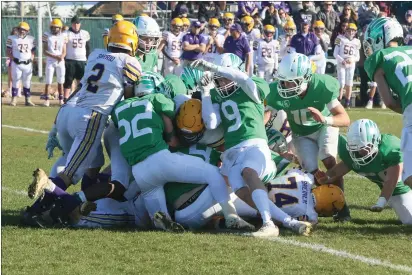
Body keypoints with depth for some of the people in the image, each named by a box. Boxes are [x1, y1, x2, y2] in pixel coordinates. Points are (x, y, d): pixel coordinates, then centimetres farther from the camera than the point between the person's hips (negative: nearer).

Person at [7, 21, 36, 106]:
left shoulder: (31, 39, 7)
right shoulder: (12, 38, -1)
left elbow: (33, 52, 14)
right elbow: (9, 51, 2)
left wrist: (31, 60, 1)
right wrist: (13, 59, -8)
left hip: (28, 64, 3)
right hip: (16, 64, -2)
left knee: (27, 82, 7)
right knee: (15, 81, -1)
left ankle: (28, 100, 12)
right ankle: (14, 99, 5)